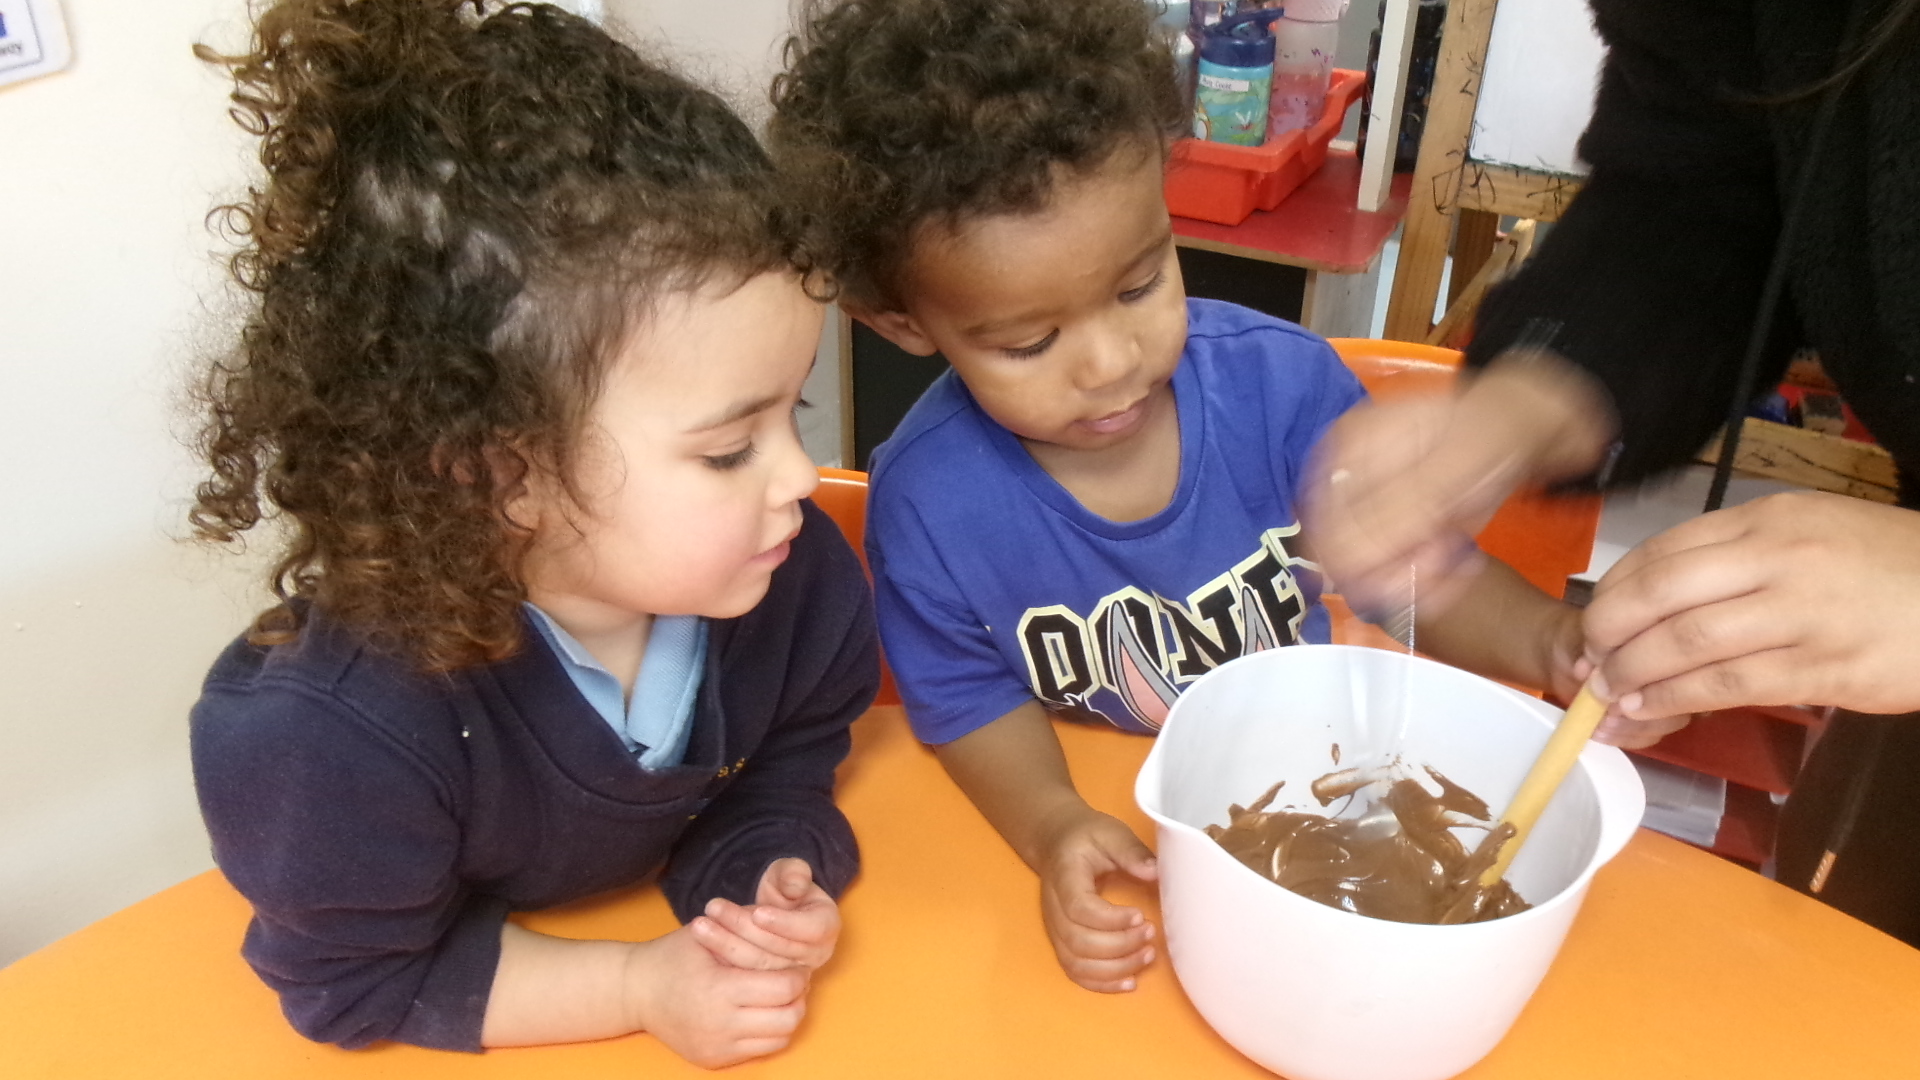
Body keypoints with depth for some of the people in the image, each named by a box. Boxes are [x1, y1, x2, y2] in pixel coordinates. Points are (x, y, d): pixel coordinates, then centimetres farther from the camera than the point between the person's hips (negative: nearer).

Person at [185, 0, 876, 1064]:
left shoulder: (794, 572, -28)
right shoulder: (344, 733, -38)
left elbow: (779, 775, -11)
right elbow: (358, 984, -22)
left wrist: (769, 884, -31)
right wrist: (638, 987, -29)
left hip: (653, 895, 2)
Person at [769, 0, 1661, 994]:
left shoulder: (1282, 382, -17)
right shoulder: (927, 503, -20)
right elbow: (974, 701, -7)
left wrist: (1548, 638, -22)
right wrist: (1051, 827, -26)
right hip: (1106, 828, 0)